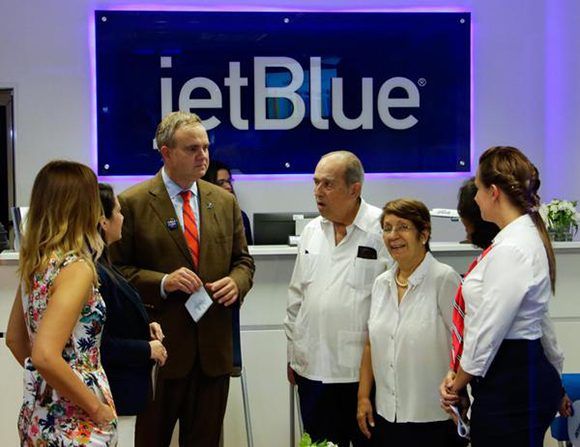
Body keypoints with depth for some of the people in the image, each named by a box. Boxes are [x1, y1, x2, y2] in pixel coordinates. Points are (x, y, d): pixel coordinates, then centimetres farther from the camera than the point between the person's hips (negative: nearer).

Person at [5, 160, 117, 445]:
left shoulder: (34, 260, 3)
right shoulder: (75, 268, -21)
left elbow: (15, 338, 13)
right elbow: (45, 356, -29)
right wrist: (98, 408, -19)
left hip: (38, 416, 8)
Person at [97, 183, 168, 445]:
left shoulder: (100, 266, 9)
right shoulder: (92, 274, -22)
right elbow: (100, 345, -24)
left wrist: (146, 327, 6)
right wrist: (148, 349, -14)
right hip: (112, 398, -10)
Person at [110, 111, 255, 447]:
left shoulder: (225, 201, 9)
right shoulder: (133, 203, -6)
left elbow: (243, 259, 15)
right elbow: (117, 269, -6)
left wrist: (236, 282, -6)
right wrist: (162, 282, -20)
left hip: (213, 348, 4)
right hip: (159, 347, -4)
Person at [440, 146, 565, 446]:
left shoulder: (511, 250, -20)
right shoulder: (527, 236, 12)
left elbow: (488, 330, -19)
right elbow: (539, 319, 21)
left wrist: (458, 383, -5)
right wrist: (554, 375, 29)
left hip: (511, 387, -10)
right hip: (528, 374, 10)